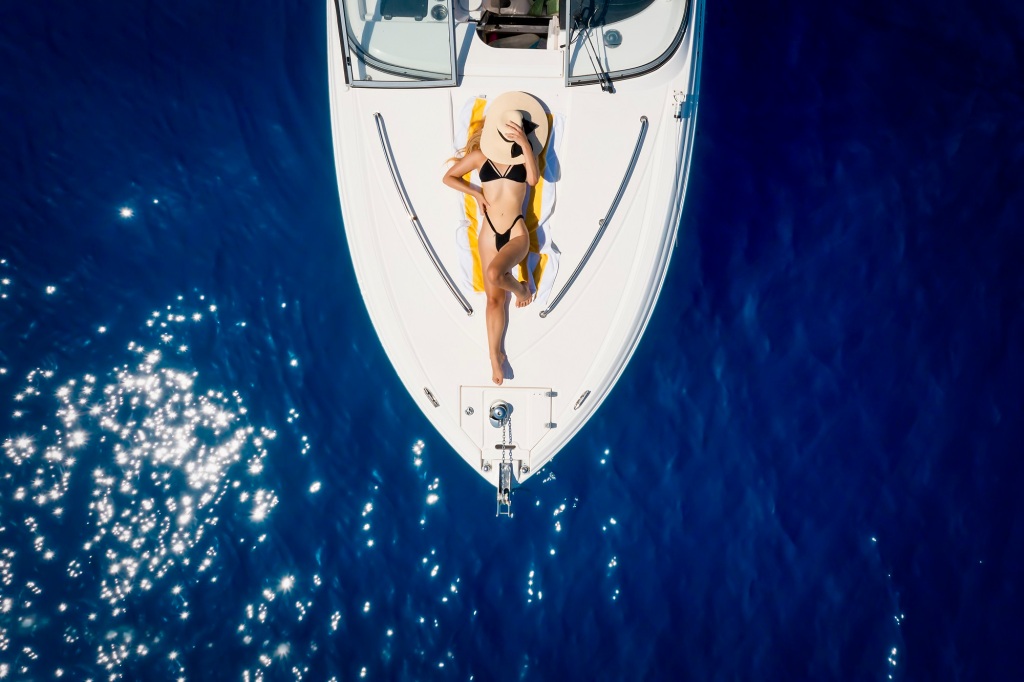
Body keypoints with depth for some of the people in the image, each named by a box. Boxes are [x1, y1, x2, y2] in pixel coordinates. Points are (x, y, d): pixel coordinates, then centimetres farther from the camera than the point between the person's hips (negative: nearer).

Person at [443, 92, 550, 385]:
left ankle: (521, 289, 6)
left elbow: (533, 179, -20)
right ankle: (495, 356, 14)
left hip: (517, 232, -2)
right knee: (494, 297, 1)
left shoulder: (523, 154, 0)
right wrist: (475, 193, -1)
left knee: (495, 274, -30)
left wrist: (525, 144, -25)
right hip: (489, 232, 2)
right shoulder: (480, 155, 1)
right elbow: (448, 177, 11)